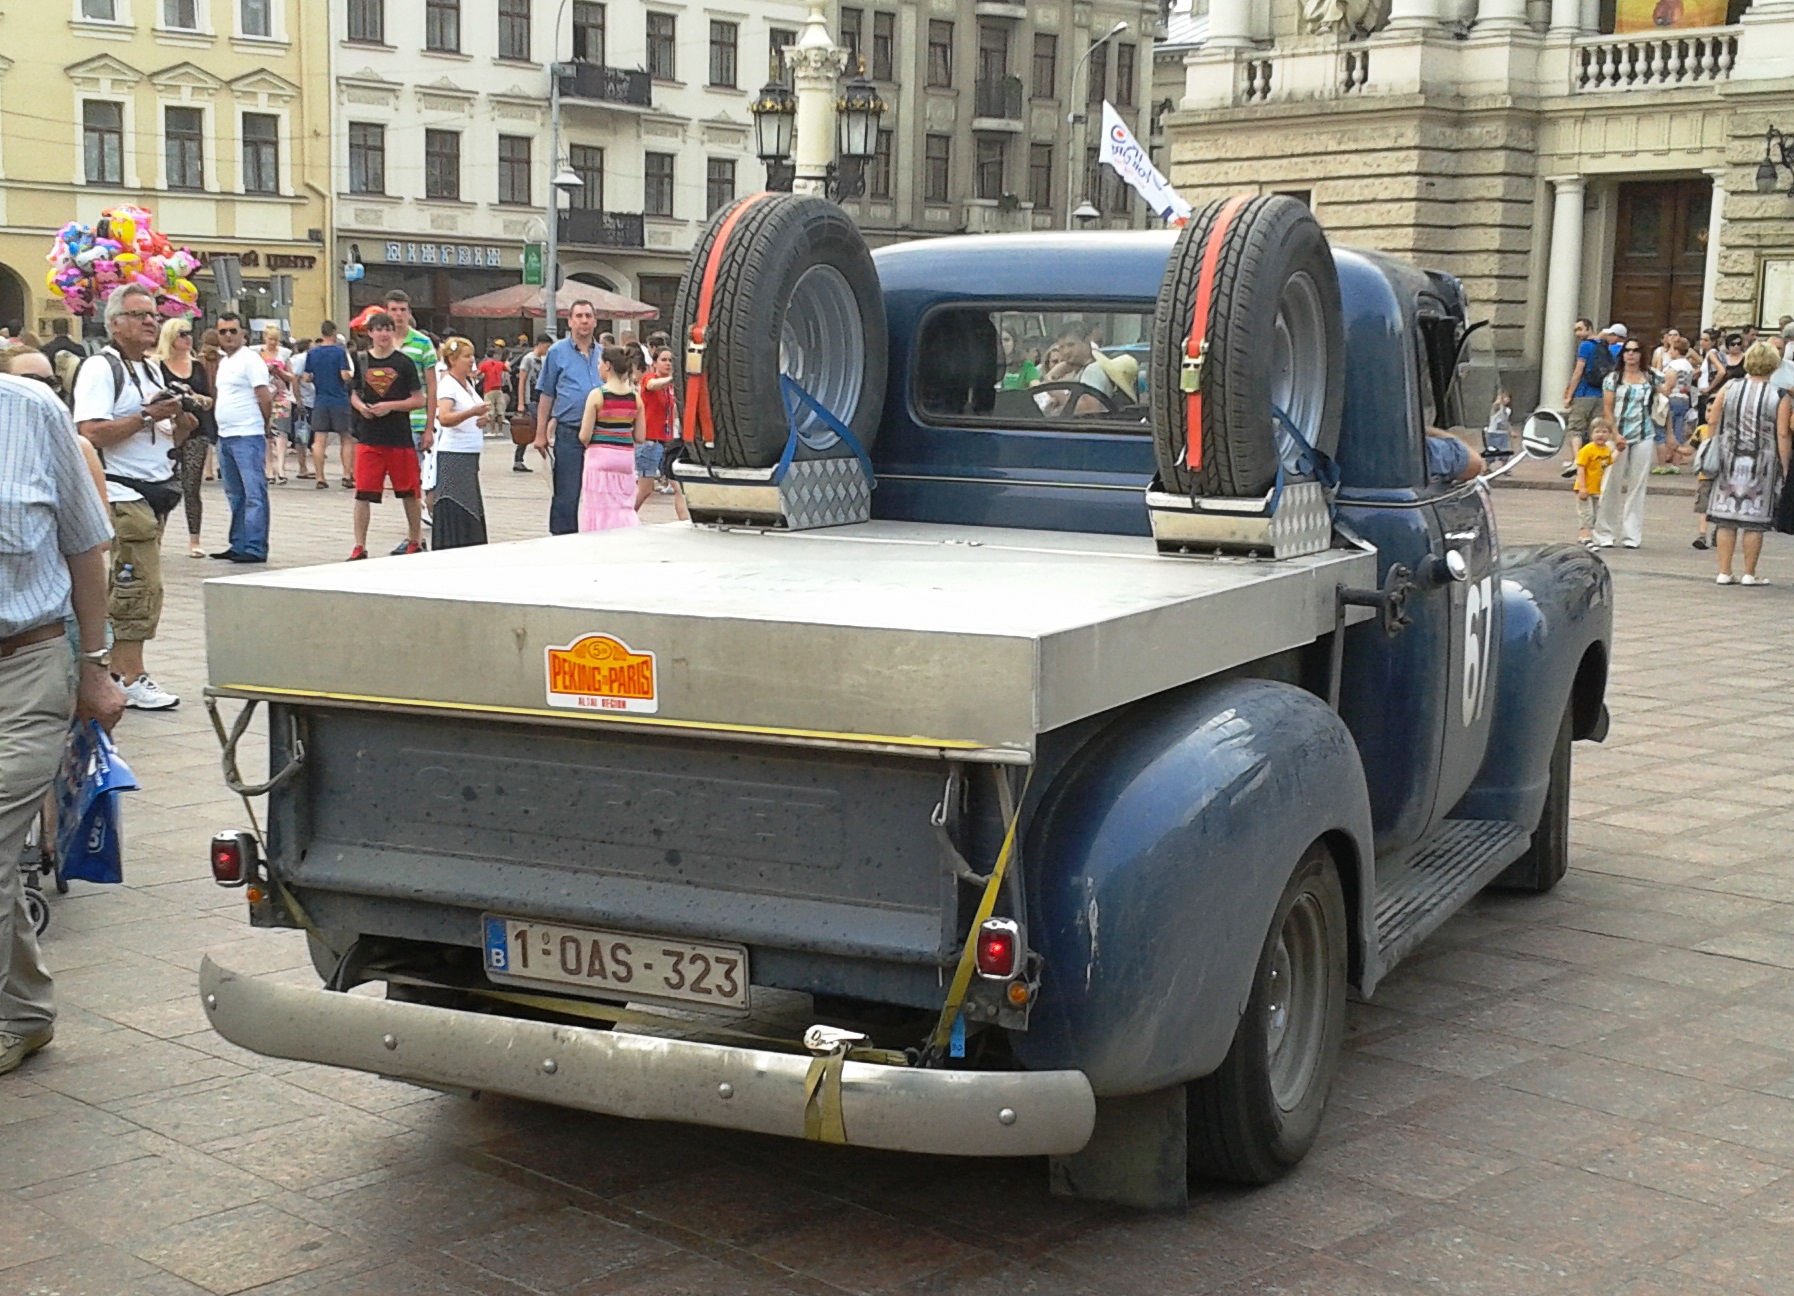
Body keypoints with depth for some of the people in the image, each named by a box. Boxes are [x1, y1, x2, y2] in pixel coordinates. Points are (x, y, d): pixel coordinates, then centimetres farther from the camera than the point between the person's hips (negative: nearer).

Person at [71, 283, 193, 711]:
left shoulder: (153, 369, 18)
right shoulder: (100, 369, -10)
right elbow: (90, 434, -21)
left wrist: (180, 427, 2)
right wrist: (147, 416, -22)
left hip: (155, 491, 9)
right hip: (124, 494, -9)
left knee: (125, 590, 12)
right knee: (139, 587, -10)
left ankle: (117, 672, 19)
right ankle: (133, 680, -5)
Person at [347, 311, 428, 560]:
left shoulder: (404, 363, -2)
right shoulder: (361, 361, 6)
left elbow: (418, 399, -2)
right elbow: (354, 394, 15)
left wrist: (391, 406, -15)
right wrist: (361, 407, -7)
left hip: (400, 436, -2)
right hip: (368, 436, 2)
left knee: (410, 492, 8)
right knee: (363, 493, -2)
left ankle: (415, 542, 21)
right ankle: (359, 547, 4)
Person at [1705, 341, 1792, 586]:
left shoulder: (1728, 390, 0)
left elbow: (1713, 424, 4)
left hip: (1729, 462, 2)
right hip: (1761, 464, -2)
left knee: (1725, 519, 7)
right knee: (1755, 521, 4)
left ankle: (1724, 572, 9)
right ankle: (1749, 573, 8)